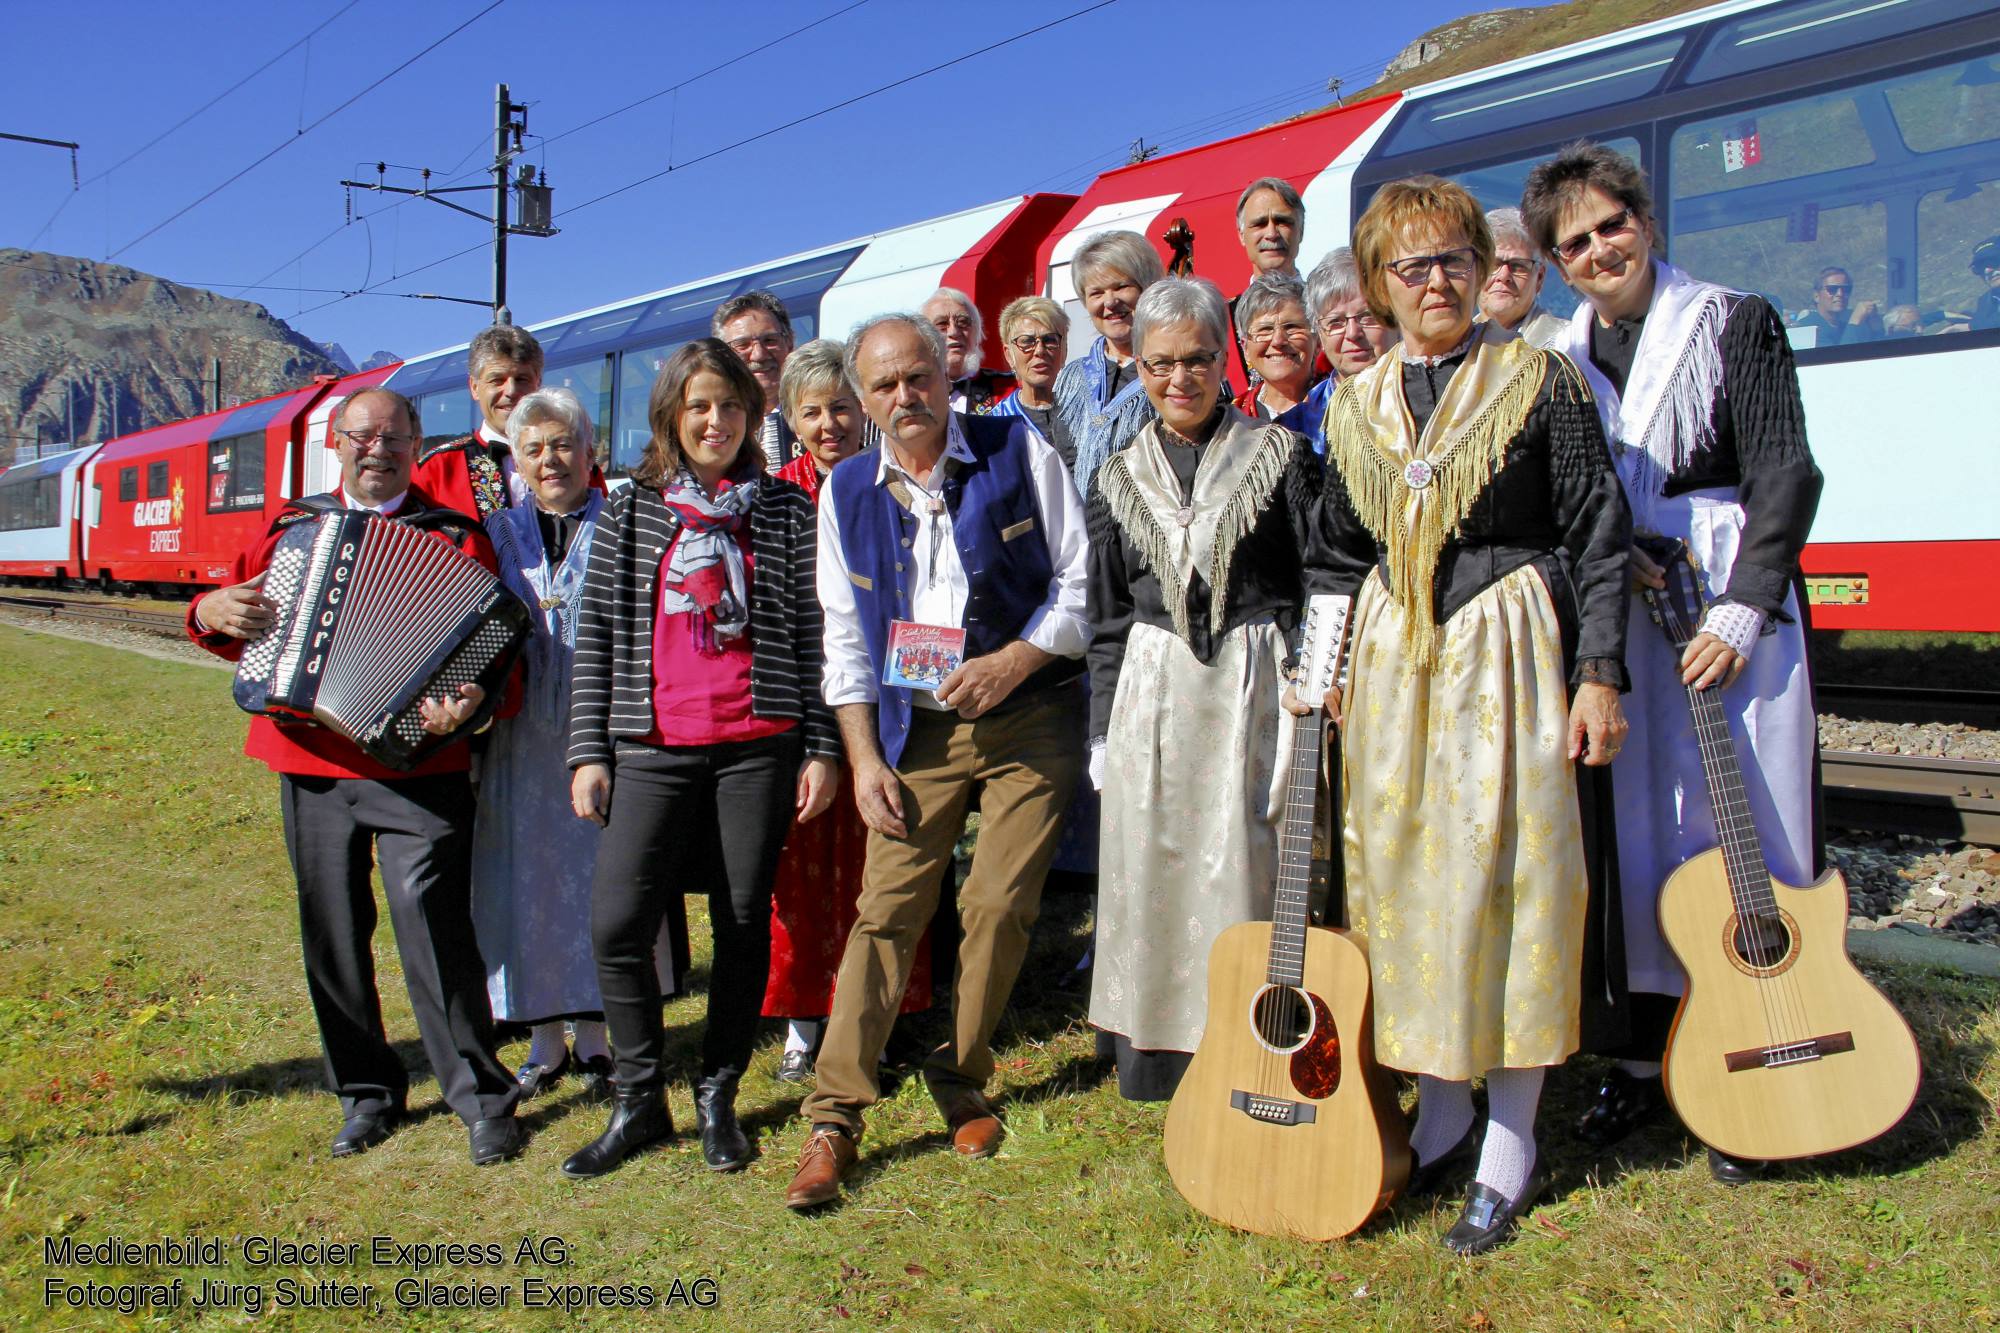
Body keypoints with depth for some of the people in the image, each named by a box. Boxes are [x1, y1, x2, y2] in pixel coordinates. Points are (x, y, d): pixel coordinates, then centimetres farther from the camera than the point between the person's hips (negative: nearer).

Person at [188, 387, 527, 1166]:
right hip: (311, 766, 5)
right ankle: (366, 1093, 27)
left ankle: (482, 1098, 2)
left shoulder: (454, 538, 2)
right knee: (332, 937, 11)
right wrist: (213, 614, -1)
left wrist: (473, 699, -25)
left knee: (432, 925, -11)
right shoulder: (292, 531, 15)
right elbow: (226, 618, 22)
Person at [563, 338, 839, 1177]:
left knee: (744, 922, 5)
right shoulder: (629, 511, 10)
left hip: (758, 743, 0)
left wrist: (822, 748, 1)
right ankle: (640, 1100, 11)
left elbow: (812, 634, 6)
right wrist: (588, 753, 3)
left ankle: (718, 1095, 22)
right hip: (653, 746, 1)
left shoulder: (786, 511, 7)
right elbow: (595, 635, 8)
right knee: (617, 922, -8)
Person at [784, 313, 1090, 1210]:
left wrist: (1012, 662, -14)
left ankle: (961, 1081, 18)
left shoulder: (1019, 454, -2)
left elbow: (1078, 580, -1)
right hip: (917, 729, 2)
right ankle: (834, 1118, 1)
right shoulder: (847, 493, 7)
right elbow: (845, 635, 8)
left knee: (999, 904, -3)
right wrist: (863, 755, 1)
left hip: (1030, 716, -1)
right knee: (886, 908, -4)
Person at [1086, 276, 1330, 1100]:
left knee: (1245, 866, -2)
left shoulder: (1278, 455, 3)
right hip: (1152, 696, 3)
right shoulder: (1120, 478, 11)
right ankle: (1159, 1059, 18)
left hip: (1253, 690, -2)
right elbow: (1107, 620, 12)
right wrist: (1104, 731, 8)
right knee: (1152, 869, 4)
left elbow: (1319, 583, 1)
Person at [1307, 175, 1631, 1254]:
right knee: (1402, 870, 7)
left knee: (1506, 871, -2)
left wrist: (1599, 673, -10)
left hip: (1507, 647, -4)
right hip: (1392, 656, 5)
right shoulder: (1354, 406, 9)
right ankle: (1441, 1108, 25)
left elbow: (1597, 531, -5)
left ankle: (1511, 1144, 13)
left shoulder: (1537, 379, -3)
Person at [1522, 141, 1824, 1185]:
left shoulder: (1736, 324, 1)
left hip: (1729, 608, -3)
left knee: (1750, 829, -1)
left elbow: (1784, 473, -6)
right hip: (1613, 614, 3)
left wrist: (1741, 610, -15)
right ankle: (1649, 1052, 18)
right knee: (1642, 832, 7)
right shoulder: (1556, 361, 12)